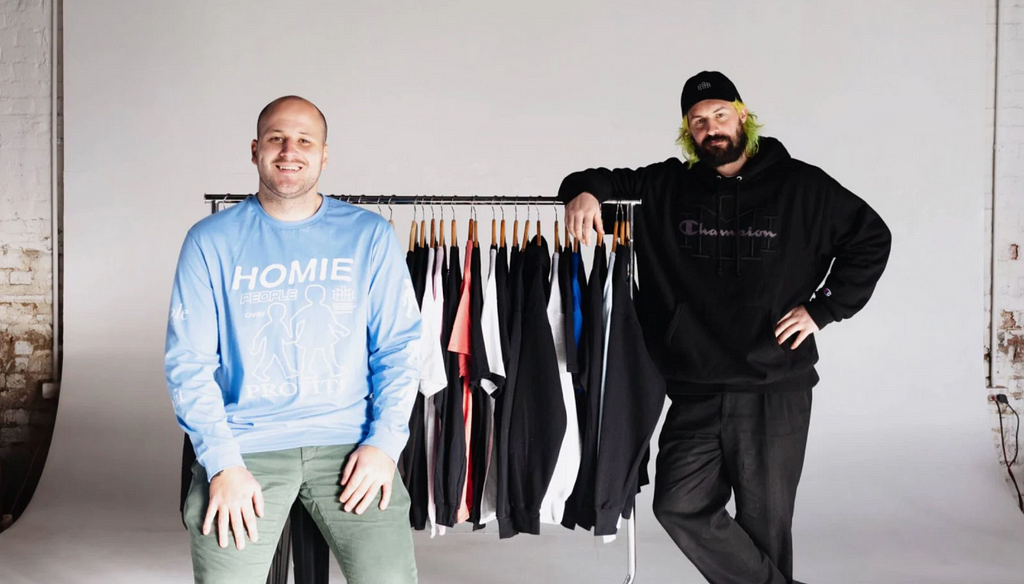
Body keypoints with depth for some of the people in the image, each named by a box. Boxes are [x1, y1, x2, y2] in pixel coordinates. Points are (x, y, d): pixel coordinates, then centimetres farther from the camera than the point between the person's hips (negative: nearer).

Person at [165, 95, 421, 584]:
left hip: (348, 439, 0)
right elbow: (188, 361, 2)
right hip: (244, 443, 0)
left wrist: (384, 442, -8)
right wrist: (221, 463, -9)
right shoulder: (211, 241, 5)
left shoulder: (370, 236, 6)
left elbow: (397, 348, 5)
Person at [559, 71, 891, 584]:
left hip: (775, 393, -2)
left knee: (764, 522, 6)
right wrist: (585, 190, -12)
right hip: (695, 393, 3)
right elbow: (613, 181, 14)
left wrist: (823, 307, 0)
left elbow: (871, 239, 9)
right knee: (680, 505, -5)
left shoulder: (800, 187, 1)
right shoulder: (667, 189, 6)